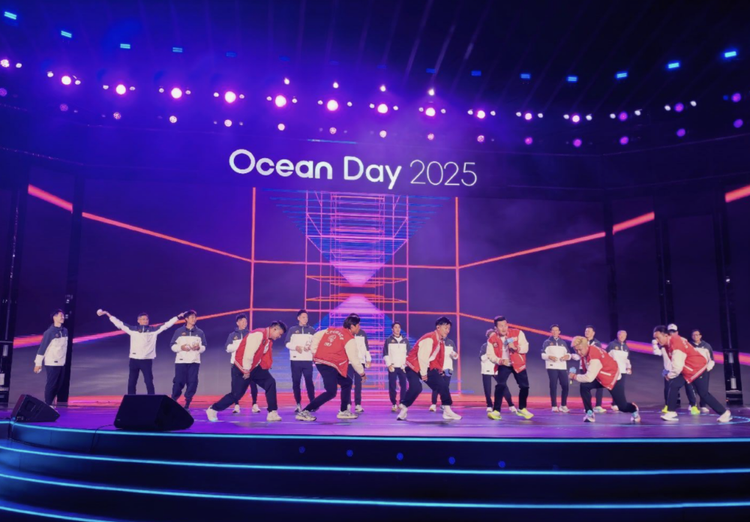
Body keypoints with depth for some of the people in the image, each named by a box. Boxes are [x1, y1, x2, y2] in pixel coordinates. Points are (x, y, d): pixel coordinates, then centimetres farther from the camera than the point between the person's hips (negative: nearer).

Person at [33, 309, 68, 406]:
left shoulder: (65, 331, 8)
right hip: (52, 363, -6)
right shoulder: (50, 332, -12)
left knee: (59, 384, 9)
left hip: (61, 363, 7)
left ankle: (51, 402, 21)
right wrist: (38, 363, -12)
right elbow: (42, 347, -12)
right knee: (51, 384, -1)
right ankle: (48, 404, 9)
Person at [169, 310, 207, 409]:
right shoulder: (179, 331, 4)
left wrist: (198, 347, -12)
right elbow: (173, 346, 4)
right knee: (179, 381, -4)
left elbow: (204, 347, 9)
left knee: (192, 382, -5)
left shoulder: (200, 332, 8)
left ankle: (187, 404, 3)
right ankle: (173, 401, 13)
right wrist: (181, 347, -15)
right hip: (181, 361, -1)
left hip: (194, 361, 1)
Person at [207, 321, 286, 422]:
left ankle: (272, 413, -6)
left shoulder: (269, 340, 4)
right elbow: (249, 354, -27)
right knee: (236, 394, -2)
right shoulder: (258, 334, -26)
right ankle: (212, 410, 19)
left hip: (255, 367, 8)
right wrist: (247, 370, -18)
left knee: (270, 382, -9)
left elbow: (266, 356, 9)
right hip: (242, 368, -8)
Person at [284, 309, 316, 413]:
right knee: (296, 382, 2)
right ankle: (298, 404, 8)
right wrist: (295, 347, -12)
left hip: (308, 360, 0)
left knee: (309, 381, -5)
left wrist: (310, 347, -10)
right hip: (295, 360, 0)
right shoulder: (292, 330, 6)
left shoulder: (312, 330, 8)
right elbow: (287, 343, 4)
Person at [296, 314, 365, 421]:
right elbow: (354, 360, -6)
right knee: (331, 393, -10)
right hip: (329, 366, -9)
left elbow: (316, 337, 15)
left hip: (320, 362, 9)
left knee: (346, 383, 19)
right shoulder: (349, 340, -8)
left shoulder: (331, 330, 13)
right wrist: (362, 373, 8)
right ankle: (304, 412, -14)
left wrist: (315, 353, 17)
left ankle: (343, 411, 22)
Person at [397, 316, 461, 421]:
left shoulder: (441, 341, 3)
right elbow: (422, 357, -26)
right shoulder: (429, 339, -25)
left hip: (427, 367, 9)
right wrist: (423, 373, -17)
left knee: (442, 385, 1)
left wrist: (439, 370, 6)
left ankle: (447, 411, 9)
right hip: (414, 366, -9)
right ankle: (403, 409, -5)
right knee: (416, 388, -26)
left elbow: (439, 358, 12)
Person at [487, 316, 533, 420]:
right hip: (503, 366, -1)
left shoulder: (517, 333, -13)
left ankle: (521, 409, 27)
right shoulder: (492, 339, -11)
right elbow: (490, 355, -6)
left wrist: (516, 348, -32)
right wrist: (500, 361, -25)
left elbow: (525, 348, -12)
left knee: (524, 386, 4)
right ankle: (496, 411, -11)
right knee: (500, 386, -18)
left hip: (518, 364, 1)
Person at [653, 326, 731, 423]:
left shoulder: (676, 344, -31)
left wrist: (669, 375, -15)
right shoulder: (668, 344, -3)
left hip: (698, 368, -8)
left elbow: (678, 366, -31)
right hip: (686, 370, 8)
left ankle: (725, 413, 14)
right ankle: (671, 413, -4)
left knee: (703, 394, -2)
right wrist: (670, 374, 3)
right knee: (674, 385, -6)